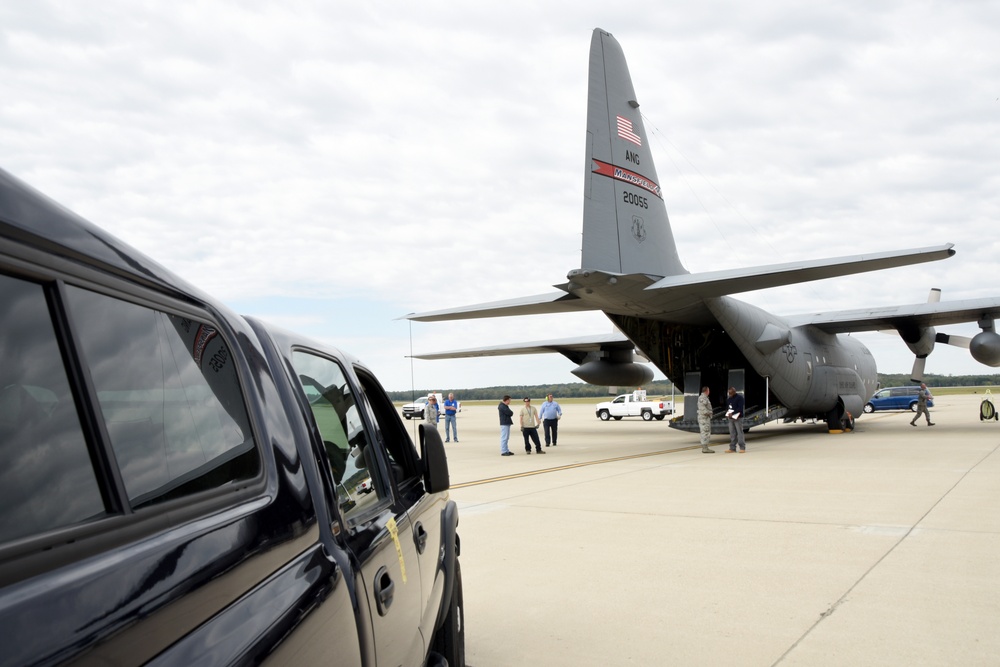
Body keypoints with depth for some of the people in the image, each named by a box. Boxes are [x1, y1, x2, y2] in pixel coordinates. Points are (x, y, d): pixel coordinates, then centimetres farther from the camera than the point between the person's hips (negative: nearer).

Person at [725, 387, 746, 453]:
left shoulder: (739, 398, -7)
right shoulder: (729, 399, 16)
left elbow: (740, 408, -16)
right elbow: (727, 407, 23)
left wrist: (732, 413, -21)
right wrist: (727, 414, 4)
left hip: (738, 418, -7)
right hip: (730, 418, 7)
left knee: (739, 433, -6)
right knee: (732, 433, 6)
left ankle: (742, 448, -2)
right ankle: (732, 448, 8)